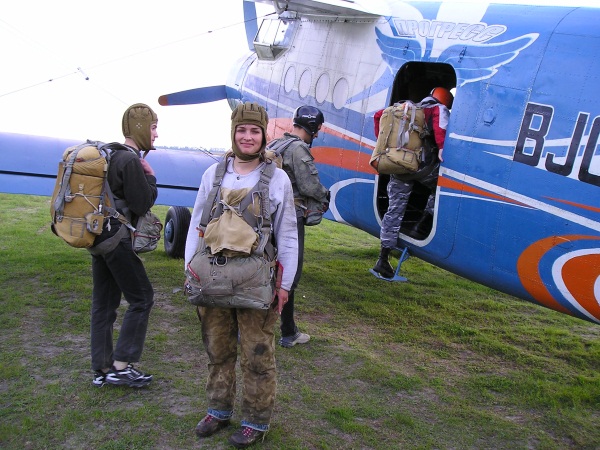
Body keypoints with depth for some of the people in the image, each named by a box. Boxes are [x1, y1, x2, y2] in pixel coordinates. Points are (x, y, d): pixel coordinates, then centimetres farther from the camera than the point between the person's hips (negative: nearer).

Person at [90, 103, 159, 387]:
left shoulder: (108, 155, 13)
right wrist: (151, 178, -2)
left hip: (98, 237, 9)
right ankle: (121, 366, 1)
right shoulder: (130, 160, -16)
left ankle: (102, 369, 19)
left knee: (103, 303, 12)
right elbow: (141, 204, -15)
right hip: (117, 238, -9)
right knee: (141, 299, 0)